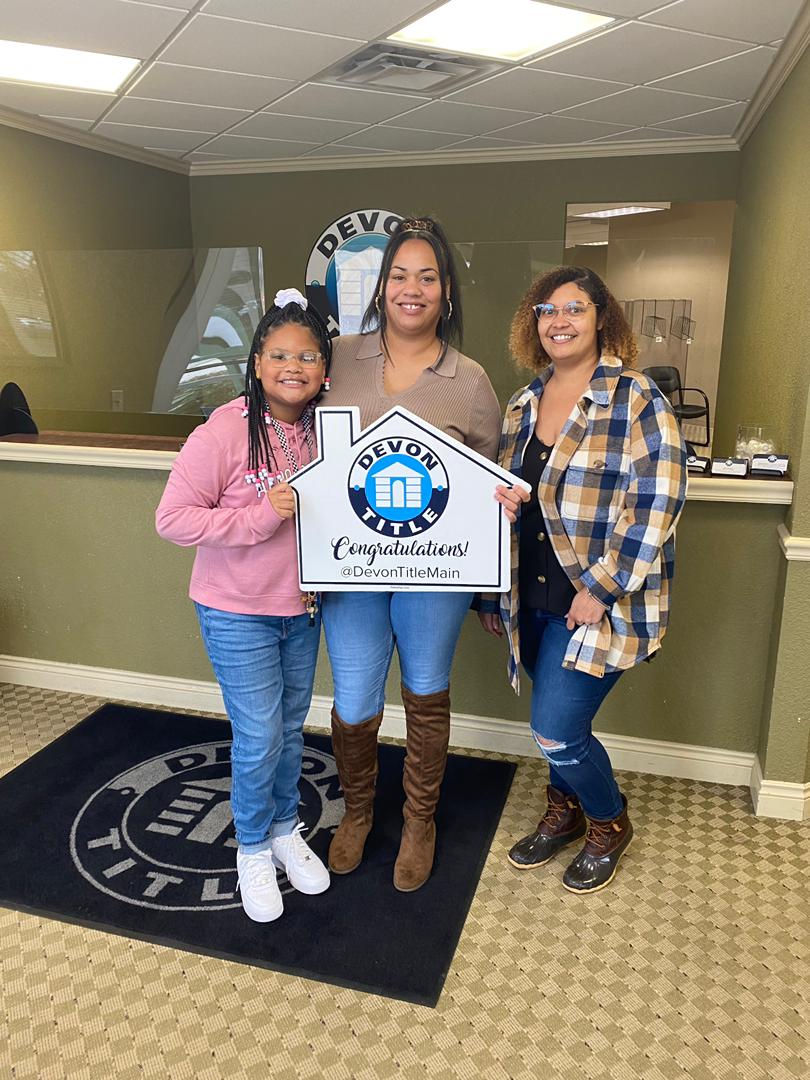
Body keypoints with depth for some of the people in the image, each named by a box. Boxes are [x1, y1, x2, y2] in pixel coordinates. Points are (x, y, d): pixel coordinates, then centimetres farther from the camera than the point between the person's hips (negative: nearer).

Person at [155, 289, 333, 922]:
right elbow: (173, 518, -18)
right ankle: (253, 850, 29)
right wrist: (259, 517, -28)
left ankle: (286, 829, 42)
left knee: (291, 728, 18)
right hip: (237, 614, -4)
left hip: (302, 609, 5)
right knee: (260, 738, 3)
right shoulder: (225, 431, -19)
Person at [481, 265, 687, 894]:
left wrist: (599, 590, -19)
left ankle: (609, 823, 26)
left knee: (556, 731, -4)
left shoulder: (635, 400, -12)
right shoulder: (523, 406, 9)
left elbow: (657, 504, -17)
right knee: (557, 721, 17)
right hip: (535, 599, 6)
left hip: (597, 604, -6)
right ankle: (564, 815, 43)